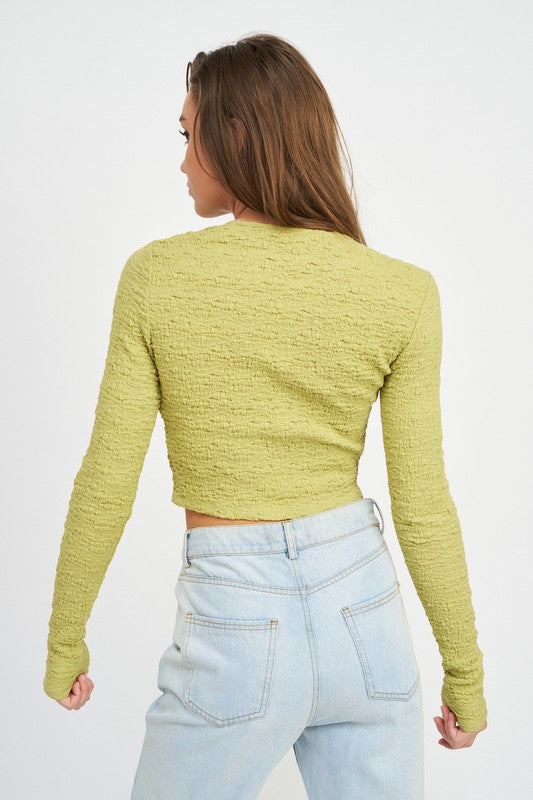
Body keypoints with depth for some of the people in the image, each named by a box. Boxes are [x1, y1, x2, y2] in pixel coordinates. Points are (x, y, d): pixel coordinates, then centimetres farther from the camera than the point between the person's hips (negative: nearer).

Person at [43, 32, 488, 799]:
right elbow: (423, 508, -6)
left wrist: (65, 642, 8)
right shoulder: (403, 292, -8)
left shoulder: (156, 275, -11)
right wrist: (466, 673, 8)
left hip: (234, 633, -2)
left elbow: (106, 486, -8)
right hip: (366, 616, 3)